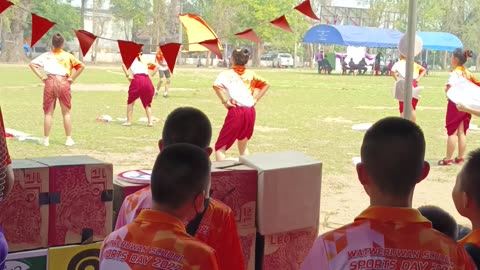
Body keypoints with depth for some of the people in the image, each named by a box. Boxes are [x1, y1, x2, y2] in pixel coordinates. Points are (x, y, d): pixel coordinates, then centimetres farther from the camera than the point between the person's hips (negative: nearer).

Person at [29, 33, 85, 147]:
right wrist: (72, 78, -2)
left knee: (48, 113, 8)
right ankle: (69, 139, 9)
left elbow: (32, 64, 5)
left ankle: (46, 139, 9)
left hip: (49, 82, 1)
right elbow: (81, 66, -5)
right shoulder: (68, 56, 4)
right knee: (66, 112, 9)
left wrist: (41, 77, 2)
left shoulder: (46, 55, 9)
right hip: (64, 82, -1)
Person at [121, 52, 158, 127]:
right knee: (147, 103, 16)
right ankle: (150, 121, 4)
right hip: (147, 80, 3)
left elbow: (123, 64, -5)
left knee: (130, 102, 13)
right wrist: (150, 75, 19)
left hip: (137, 79, -3)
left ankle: (128, 121, 7)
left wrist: (127, 75, -1)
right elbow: (156, 66, 24)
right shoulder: (145, 60, 23)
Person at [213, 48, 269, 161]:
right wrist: (256, 99, 15)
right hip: (250, 111, 5)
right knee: (243, 145, 24)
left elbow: (217, 85, -23)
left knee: (220, 147, 4)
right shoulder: (250, 74, 10)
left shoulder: (227, 74, -4)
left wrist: (225, 101, -14)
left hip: (236, 111, -5)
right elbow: (265, 84, 19)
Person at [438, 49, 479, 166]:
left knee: (452, 132, -1)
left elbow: (450, 89, -27)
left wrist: (447, 88, -7)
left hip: (455, 104, -7)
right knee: (462, 132, 11)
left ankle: (448, 159, 3)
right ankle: (460, 158, 15)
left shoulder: (455, 73, -14)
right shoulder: (467, 72, 9)